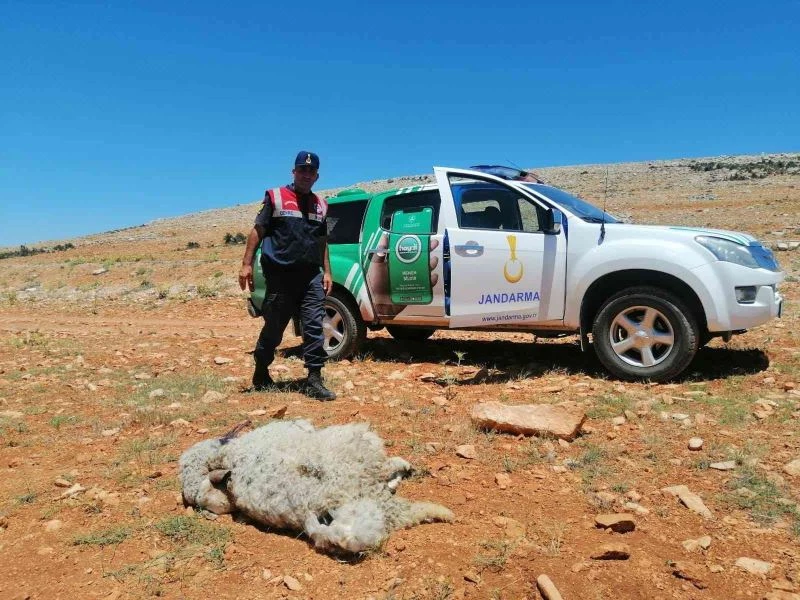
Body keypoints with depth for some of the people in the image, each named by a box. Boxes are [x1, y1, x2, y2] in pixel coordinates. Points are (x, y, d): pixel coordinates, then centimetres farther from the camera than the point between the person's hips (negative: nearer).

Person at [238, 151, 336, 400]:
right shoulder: (275, 197, 3)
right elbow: (257, 231, 1)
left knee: (315, 326, -5)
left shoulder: (320, 205, 16)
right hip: (281, 275, -3)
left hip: (311, 276, 4)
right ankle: (261, 373, 26)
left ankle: (314, 380, -1)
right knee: (273, 328, 7)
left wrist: (327, 272, 13)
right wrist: (247, 264, -7)